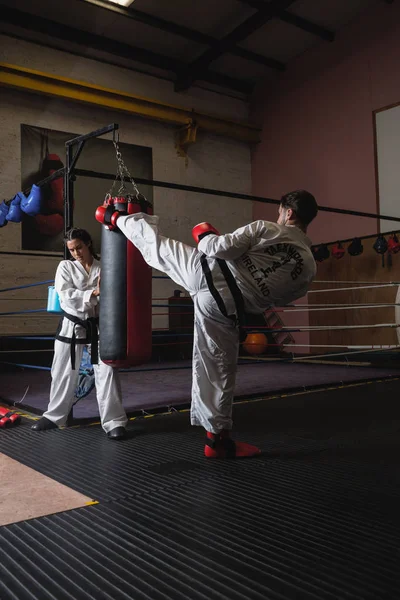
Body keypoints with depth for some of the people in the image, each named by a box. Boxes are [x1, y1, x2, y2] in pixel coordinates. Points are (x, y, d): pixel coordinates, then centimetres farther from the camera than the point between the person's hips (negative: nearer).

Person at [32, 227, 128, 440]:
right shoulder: (65, 266, -1)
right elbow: (66, 295, -14)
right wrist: (93, 293, -24)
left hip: (98, 326, 0)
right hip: (72, 325, 1)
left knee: (107, 371, -5)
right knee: (63, 373, 11)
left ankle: (114, 421, 3)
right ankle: (54, 415, 30)